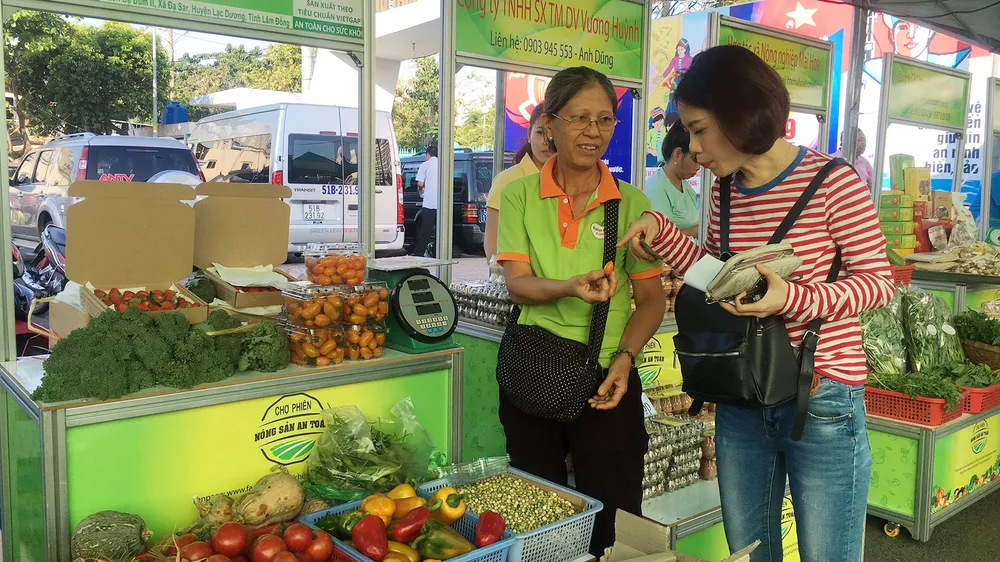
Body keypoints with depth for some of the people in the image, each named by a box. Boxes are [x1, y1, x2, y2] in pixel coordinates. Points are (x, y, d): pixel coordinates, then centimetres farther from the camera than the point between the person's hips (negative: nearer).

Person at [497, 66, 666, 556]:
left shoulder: (631, 204, -1)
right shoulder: (520, 195, -1)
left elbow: (652, 298, 1)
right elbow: (517, 284, -9)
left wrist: (625, 357, -14)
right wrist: (568, 287, -29)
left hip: (606, 378, 0)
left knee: (614, 520, 8)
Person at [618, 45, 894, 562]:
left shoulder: (832, 180, -13)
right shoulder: (724, 194, 5)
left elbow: (878, 280, -9)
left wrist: (795, 299, -26)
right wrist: (661, 231, 1)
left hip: (822, 405, -6)